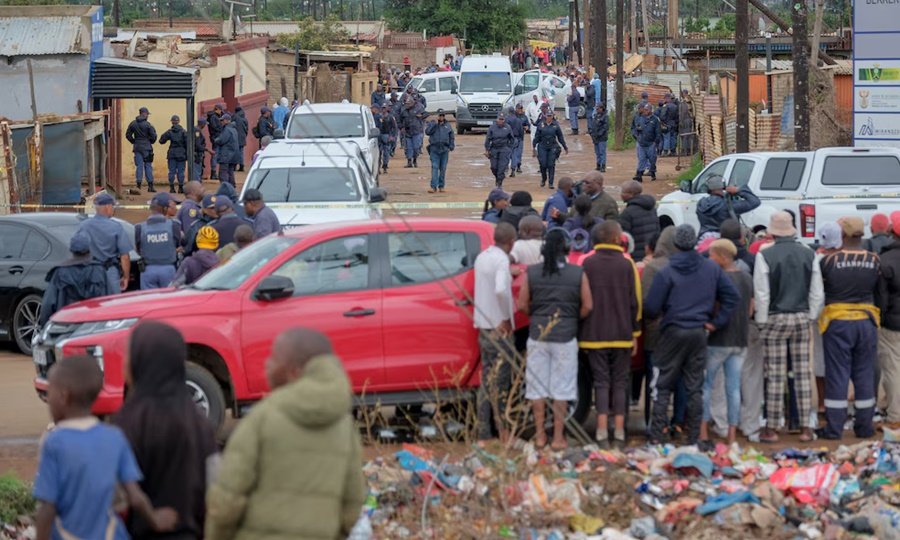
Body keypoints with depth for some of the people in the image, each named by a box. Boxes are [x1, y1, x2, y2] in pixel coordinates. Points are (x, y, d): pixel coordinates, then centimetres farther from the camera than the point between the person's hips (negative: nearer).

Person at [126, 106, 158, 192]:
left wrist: (134, 142, 14)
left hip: (137, 147, 3)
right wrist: (151, 142, 11)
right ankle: (150, 186, 0)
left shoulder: (133, 124, 4)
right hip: (146, 148, -3)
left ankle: (138, 186, -1)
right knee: (148, 166, 1)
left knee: (139, 166, 4)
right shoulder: (147, 124, -8)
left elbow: (128, 135, 7)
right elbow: (153, 136, -8)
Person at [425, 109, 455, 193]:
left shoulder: (447, 126, 12)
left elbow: (452, 137, 16)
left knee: (443, 169, 5)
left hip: (444, 150, 2)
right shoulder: (432, 124, 7)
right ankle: (433, 186, -14)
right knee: (434, 168, -10)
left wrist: (451, 146, 3)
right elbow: (427, 132, -10)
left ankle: (441, 186, 12)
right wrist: (435, 124, -11)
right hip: (434, 149, -2)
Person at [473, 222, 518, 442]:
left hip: (483, 326, 8)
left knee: (487, 380, 11)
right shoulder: (502, 260, -15)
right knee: (499, 382, -6)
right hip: (499, 329, -8)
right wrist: (506, 319, -18)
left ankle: (483, 432, 11)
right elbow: (500, 290, -29)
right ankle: (503, 431, -5)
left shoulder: (482, 257, 12)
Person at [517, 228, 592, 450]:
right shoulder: (578, 274, -5)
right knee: (561, 389, 4)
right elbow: (587, 306, -2)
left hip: (538, 334, 1)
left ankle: (540, 436, 12)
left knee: (537, 388, 9)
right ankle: (558, 437, 5)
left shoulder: (531, 273, -2)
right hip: (565, 336, -1)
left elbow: (522, 305, -1)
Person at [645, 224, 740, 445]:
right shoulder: (712, 269, 2)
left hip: (672, 333, -3)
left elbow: (651, 308, -10)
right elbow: (732, 297, 4)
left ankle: (656, 437, 0)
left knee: (662, 387, 4)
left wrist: (657, 316, 13)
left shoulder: (666, 273, -11)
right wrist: (716, 322, 6)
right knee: (695, 388, 9)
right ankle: (694, 439, 10)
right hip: (699, 333, 3)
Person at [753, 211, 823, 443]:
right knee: (803, 373, 7)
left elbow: (761, 293, -9)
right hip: (802, 318, 3)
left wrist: (762, 321, 1)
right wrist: (811, 317, 14)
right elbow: (817, 292, 5)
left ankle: (772, 428, 2)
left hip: (776, 319, -3)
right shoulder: (808, 254, 2)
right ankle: (806, 427, 9)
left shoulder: (765, 255, -10)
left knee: (775, 376, -1)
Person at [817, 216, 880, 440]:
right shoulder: (874, 261, -4)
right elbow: (877, 289, 5)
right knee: (864, 374, 11)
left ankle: (834, 428, 3)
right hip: (866, 322, 2)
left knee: (837, 374, 3)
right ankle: (864, 426, 15)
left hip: (837, 322, -2)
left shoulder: (829, 260, -12)